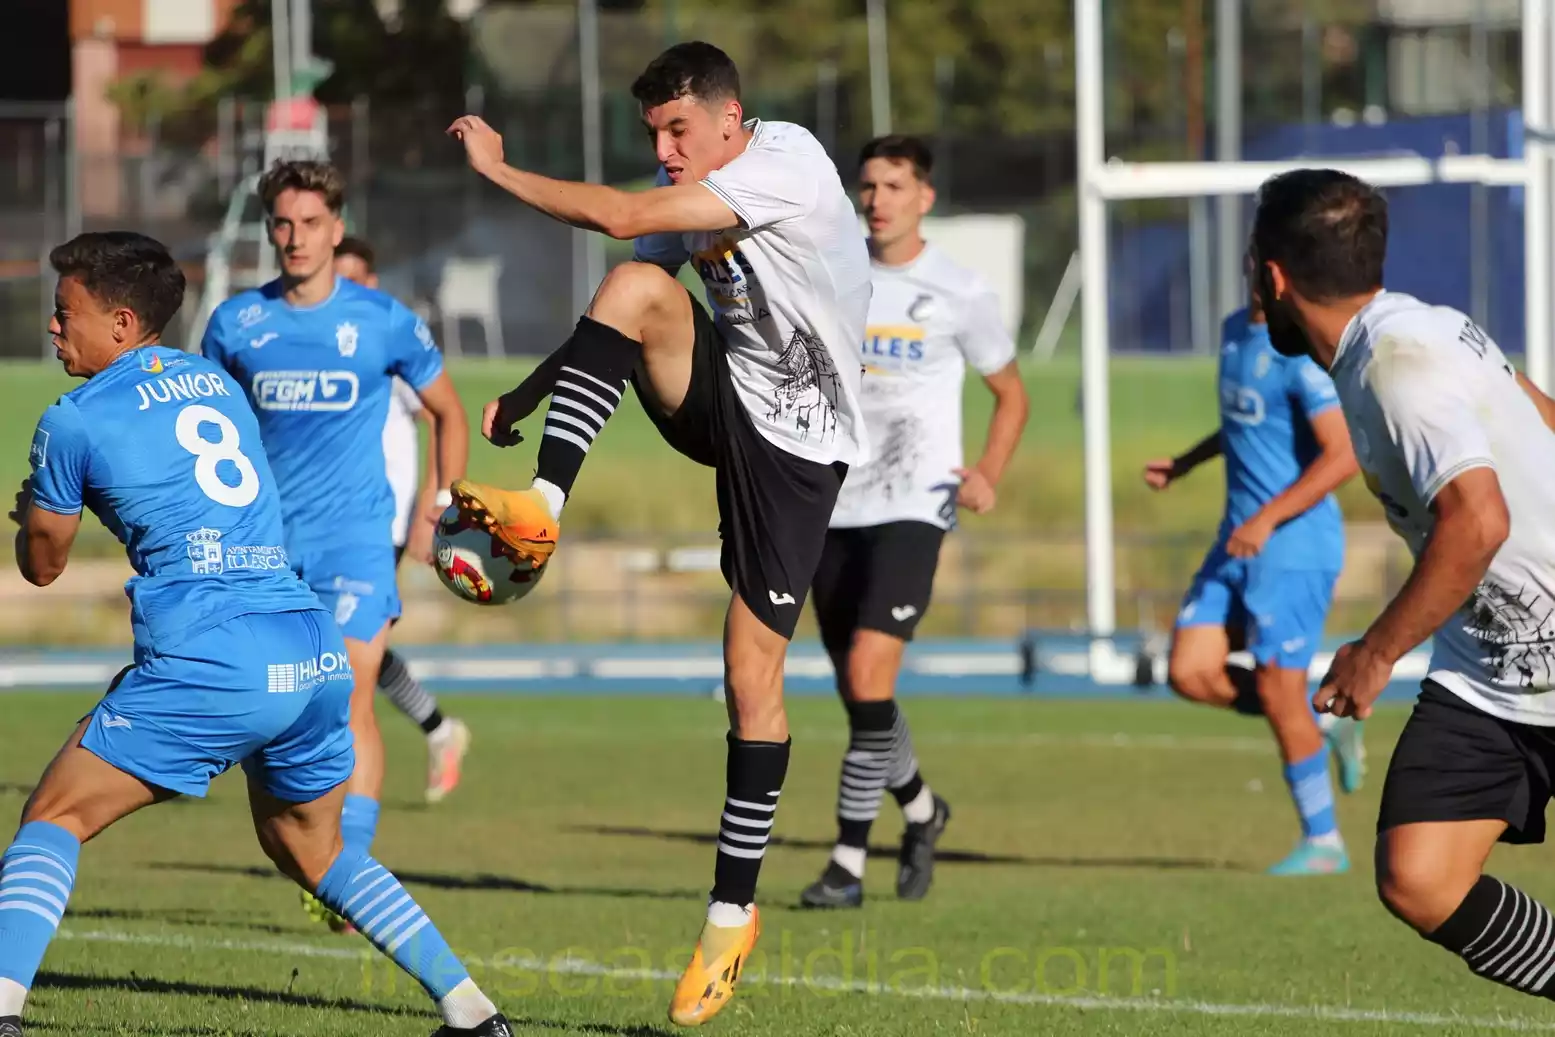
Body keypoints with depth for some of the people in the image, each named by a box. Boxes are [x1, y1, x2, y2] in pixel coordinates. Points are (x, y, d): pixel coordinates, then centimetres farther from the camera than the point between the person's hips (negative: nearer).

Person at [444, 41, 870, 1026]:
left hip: (794, 444, -6)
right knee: (636, 287, -23)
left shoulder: (787, 162, -21)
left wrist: (498, 168, -17)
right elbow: (614, 317, 16)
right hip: (721, 403, 6)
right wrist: (524, 396, 6)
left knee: (754, 677, -6)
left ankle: (734, 911, 6)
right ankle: (543, 507, -27)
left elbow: (619, 215, -26)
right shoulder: (691, 197, 5)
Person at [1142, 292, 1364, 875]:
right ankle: (1323, 727, 17)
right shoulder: (1235, 331, 11)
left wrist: (1268, 519, -26)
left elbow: (1343, 454, -24)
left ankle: (1323, 844, 10)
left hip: (1296, 547, -8)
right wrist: (1183, 465, 21)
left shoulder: (1301, 350, -17)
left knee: (1277, 690, -4)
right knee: (1190, 673, 0)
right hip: (1239, 544, 8)